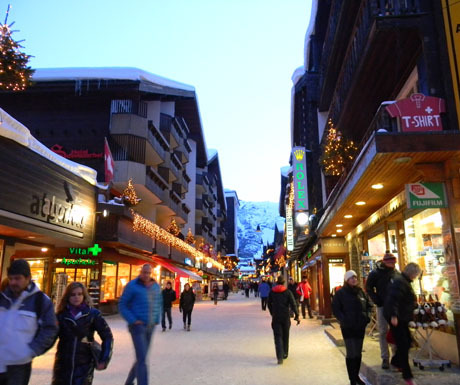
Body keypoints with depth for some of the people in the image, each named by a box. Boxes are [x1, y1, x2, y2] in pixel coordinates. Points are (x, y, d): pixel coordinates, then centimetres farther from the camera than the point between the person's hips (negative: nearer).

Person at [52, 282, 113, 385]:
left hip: (84, 365, -2)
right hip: (63, 364, 2)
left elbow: (107, 337, -1)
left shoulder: (93, 314, -5)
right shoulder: (61, 315, 0)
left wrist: (103, 360, -6)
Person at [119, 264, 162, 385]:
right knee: (142, 359, -12)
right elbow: (122, 305, -7)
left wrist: (157, 319, 5)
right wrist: (133, 320, -15)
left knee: (141, 358, 16)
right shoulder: (132, 286, -10)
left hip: (150, 327, 6)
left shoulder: (156, 286, 6)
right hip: (137, 326, -6)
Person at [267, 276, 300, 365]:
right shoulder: (288, 292, -6)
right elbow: (293, 304, -12)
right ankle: (285, 354, 26)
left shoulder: (272, 292, 0)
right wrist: (297, 315, -8)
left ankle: (280, 357, -16)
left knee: (278, 337, -1)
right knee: (285, 336, 16)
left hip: (276, 317, 0)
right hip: (286, 317, 0)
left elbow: (269, 304, 8)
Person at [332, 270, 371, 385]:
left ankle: (356, 376, 29)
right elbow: (336, 309, -9)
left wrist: (368, 316, 0)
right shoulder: (340, 293, -7)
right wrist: (344, 320, -20)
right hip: (348, 327, -5)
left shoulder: (360, 291, 7)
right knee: (351, 353, -7)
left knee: (358, 353, 14)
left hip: (360, 326, 5)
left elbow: (369, 305, 16)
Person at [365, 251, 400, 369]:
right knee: (383, 332, 1)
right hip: (383, 306, -3)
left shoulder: (396, 273, 7)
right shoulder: (375, 274, -5)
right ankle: (385, 358, 10)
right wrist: (377, 301, -8)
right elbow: (369, 289, 0)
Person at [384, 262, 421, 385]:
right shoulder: (399, 282, -18)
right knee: (403, 345, -6)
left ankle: (396, 361, 34)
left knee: (407, 341, 15)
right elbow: (393, 299, -29)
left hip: (402, 318, 10)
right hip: (396, 318, -10)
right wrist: (393, 315, -34)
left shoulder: (405, 282, 15)